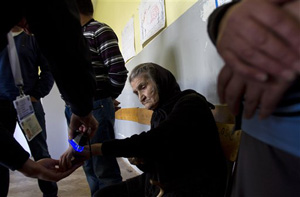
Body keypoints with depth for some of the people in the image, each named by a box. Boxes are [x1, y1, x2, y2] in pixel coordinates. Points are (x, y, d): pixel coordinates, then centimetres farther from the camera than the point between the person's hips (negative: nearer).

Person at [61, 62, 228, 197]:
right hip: (161, 182, 8)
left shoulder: (191, 103, -13)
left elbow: (154, 141, -26)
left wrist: (94, 148, -25)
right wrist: (140, 160, -3)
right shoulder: (159, 113, 11)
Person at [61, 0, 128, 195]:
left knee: (104, 167, -1)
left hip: (95, 107, -8)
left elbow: (118, 70, -14)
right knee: (89, 166, 15)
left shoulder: (100, 31, -5)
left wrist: (109, 97, -2)